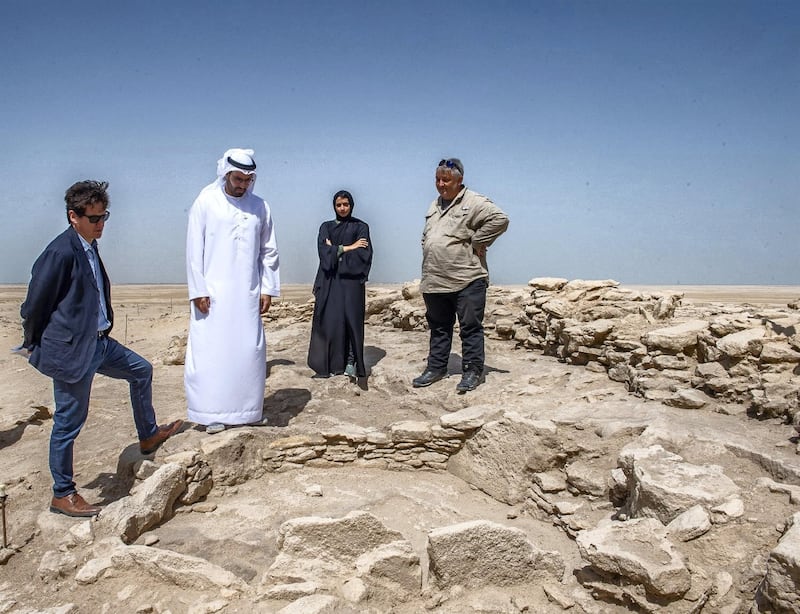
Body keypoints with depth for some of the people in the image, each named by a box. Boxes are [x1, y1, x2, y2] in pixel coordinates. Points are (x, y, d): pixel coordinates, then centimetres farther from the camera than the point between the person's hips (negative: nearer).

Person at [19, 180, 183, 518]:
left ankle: (149, 436, 39)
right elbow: (34, 304, -15)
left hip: (97, 341, 9)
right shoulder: (61, 252, -21)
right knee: (69, 421, 3)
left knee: (141, 370, 21)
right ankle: (62, 494, 20)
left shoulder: (88, 246, 7)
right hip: (70, 350, -9)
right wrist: (35, 346, -2)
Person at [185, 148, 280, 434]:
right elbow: (194, 249, -2)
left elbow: (269, 251, 10)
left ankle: (247, 409, 18)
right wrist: (198, 290, -7)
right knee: (212, 351, -1)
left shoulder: (260, 207, 6)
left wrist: (268, 289, 5)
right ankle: (214, 413, 9)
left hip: (247, 294, 3)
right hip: (213, 292, -2)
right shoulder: (206, 202, -1)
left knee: (250, 351, 5)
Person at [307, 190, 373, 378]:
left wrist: (335, 250, -6)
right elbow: (323, 251, -2)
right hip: (329, 280, 2)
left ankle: (351, 362, -1)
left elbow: (364, 254, -7)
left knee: (351, 318, -6)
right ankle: (332, 363, 3)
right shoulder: (326, 227, 14)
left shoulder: (360, 227, 7)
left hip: (351, 279, -2)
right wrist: (347, 247, -7)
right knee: (330, 320, -2)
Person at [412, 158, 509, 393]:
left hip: (467, 280, -7)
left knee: (470, 327, 0)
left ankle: (472, 371, 9)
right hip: (434, 282, 8)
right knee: (438, 327, 16)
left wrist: (477, 242, -17)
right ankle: (436, 368, 26)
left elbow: (500, 219, -21)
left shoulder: (474, 202, -8)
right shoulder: (434, 206, 18)